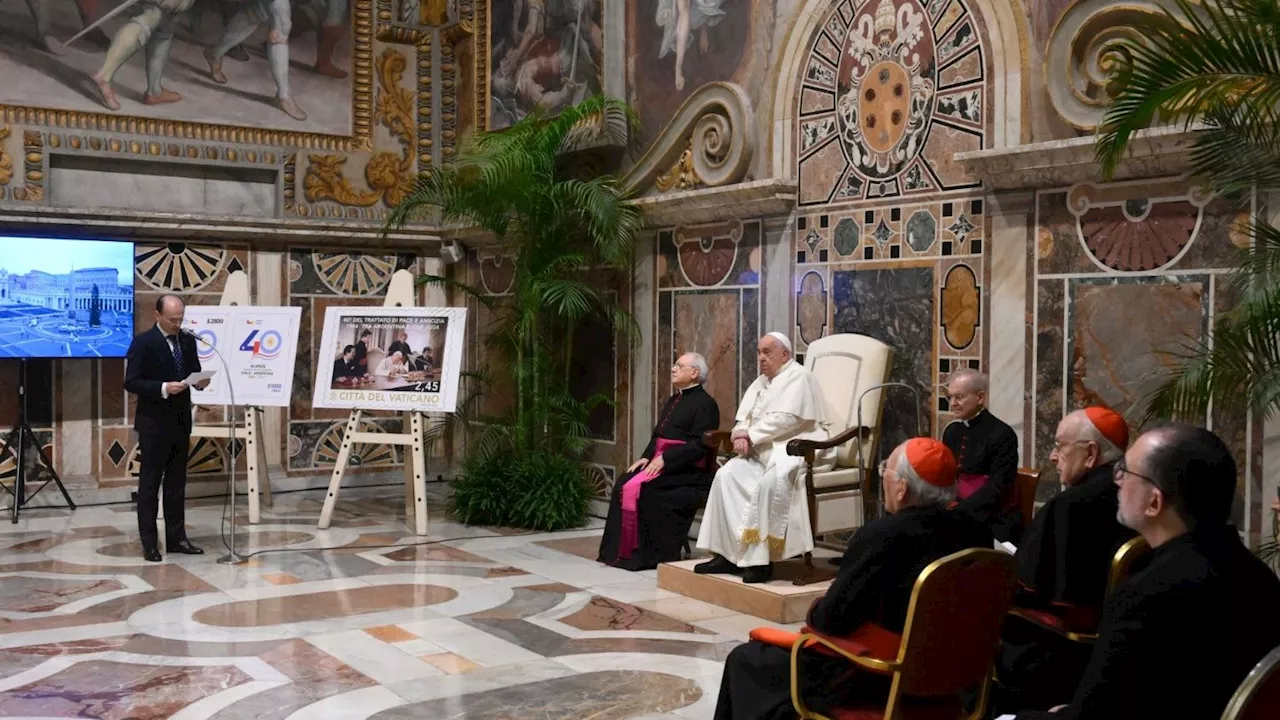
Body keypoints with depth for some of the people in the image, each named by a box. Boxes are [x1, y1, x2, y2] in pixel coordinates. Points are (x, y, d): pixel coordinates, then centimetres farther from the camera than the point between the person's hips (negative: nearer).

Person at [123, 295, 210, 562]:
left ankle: (176, 538, 19)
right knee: (149, 484, 2)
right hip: (154, 424, -6)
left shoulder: (188, 341, 8)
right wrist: (163, 388, -26)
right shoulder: (143, 342, -9)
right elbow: (131, 382, -14)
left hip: (181, 422, 6)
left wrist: (200, 381, -9)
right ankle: (149, 543, 6)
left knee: (177, 484, 12)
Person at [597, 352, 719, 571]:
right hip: (659, 462, 8)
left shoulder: (705, 403, -6)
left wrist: (666, 459, -21)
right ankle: (620, 551, -13)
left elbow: (699, 445, -16)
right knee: (623, 485, -14)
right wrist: (647, 456, 4)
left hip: (686, 471, -8)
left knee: (642, 489, -28)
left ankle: (644, 555, -18)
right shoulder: (672, 401, 22)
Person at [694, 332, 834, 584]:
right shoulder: (761, 382, 21)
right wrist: (741, 435, -8)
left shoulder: (798, 376, -6)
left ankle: (760, 560, -29)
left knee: (768, 482, -35)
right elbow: (744, 418, 16)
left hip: (799, 448, -8)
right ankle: (728, 552, -17)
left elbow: (786, 419, -19)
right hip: (767, 449, 9)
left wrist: (751, 434, -12)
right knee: (727, 475, -15)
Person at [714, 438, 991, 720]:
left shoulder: (881, 536, -26)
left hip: (874, 679, -8)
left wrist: (815, 611, 4)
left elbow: (831, 620, -20)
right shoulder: (973, 531, -6)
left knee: (745, 660, 12)